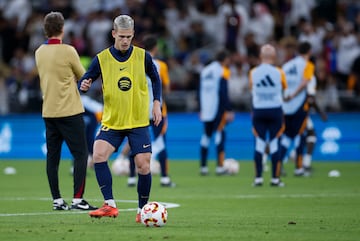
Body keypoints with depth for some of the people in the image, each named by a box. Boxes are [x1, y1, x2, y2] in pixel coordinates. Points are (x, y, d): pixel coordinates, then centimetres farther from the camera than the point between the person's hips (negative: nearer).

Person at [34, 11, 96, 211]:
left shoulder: (39, 52, 6)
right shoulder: (68, 51, -12)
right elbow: (83, 77, -1)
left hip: (48, 111, 6)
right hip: (70, 111, -6)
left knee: (52, 156, 7)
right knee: (80, 154, -2)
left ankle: (57, 200, 8)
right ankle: (77, 199, -8)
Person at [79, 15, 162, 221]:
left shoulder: (143, 56, -3)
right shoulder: (101, 59, -5)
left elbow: (156, 79, 11)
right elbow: (86, 80, 0)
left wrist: (156, 103, 0)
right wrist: (84, 86, -23)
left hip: (139, 121, 0)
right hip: (112, 121, 0)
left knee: (143, 166, -6)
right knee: (99, 154, -22)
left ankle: (143, 209, 14)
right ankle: (110, 205, -17)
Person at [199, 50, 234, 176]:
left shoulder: (205, 71, 15)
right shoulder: (223, 71, -6)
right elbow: (223, 92, -14)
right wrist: (228, 110, -13)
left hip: (206, 108, 6)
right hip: (218, 108, -6)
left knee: (206, 135, 10)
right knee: (220, 134, -3)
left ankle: (203, 166, 9)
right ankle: (220, 167, -7)